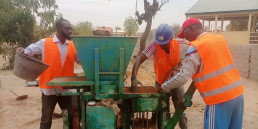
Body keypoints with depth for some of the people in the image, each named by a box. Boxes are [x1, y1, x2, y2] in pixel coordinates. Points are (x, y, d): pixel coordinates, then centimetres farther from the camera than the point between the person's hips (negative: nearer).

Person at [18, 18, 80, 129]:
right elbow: (29, 50, 5)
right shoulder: (44, 43, -4)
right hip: (49, 89, -2)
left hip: (66, 89, 3)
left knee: (69, 118, 16)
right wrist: (23, 51, -16)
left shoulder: (73, 46, 4)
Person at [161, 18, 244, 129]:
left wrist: (164, 87, -1)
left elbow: (183, 77, -16)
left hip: (219, 99, -7)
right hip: (238, 93, 7)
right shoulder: (221, 39, 8)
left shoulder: (195, 47, -13)